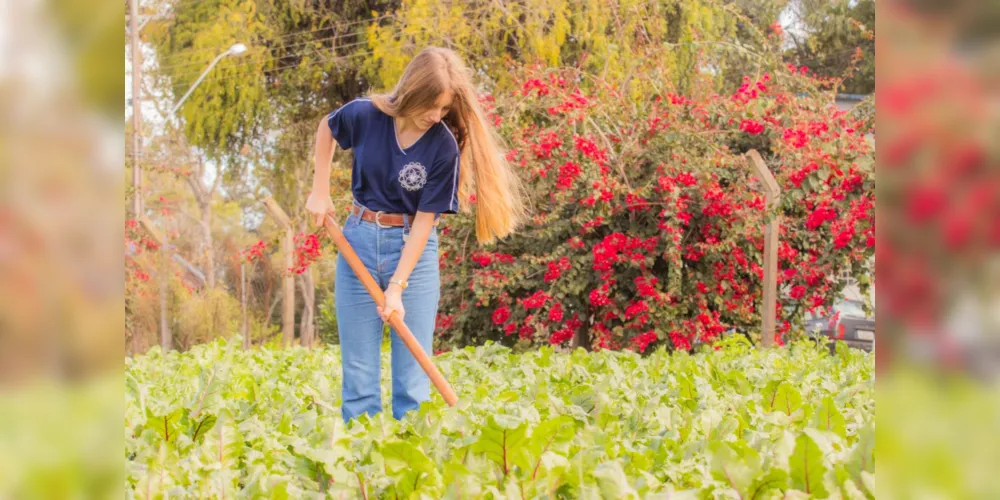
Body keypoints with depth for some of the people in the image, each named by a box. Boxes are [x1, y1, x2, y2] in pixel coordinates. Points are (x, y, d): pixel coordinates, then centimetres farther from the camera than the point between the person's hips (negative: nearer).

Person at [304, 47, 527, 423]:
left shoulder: (445, 147, -14)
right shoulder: (366, 115, -9)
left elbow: (425, 219, -13)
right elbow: (327, 127, 14)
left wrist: (397, 286, -18)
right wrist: (320, 191, 7)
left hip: (413, 249, -1)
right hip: (358, 242, 2)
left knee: (413, 376, -1)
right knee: (359, 373, 3)